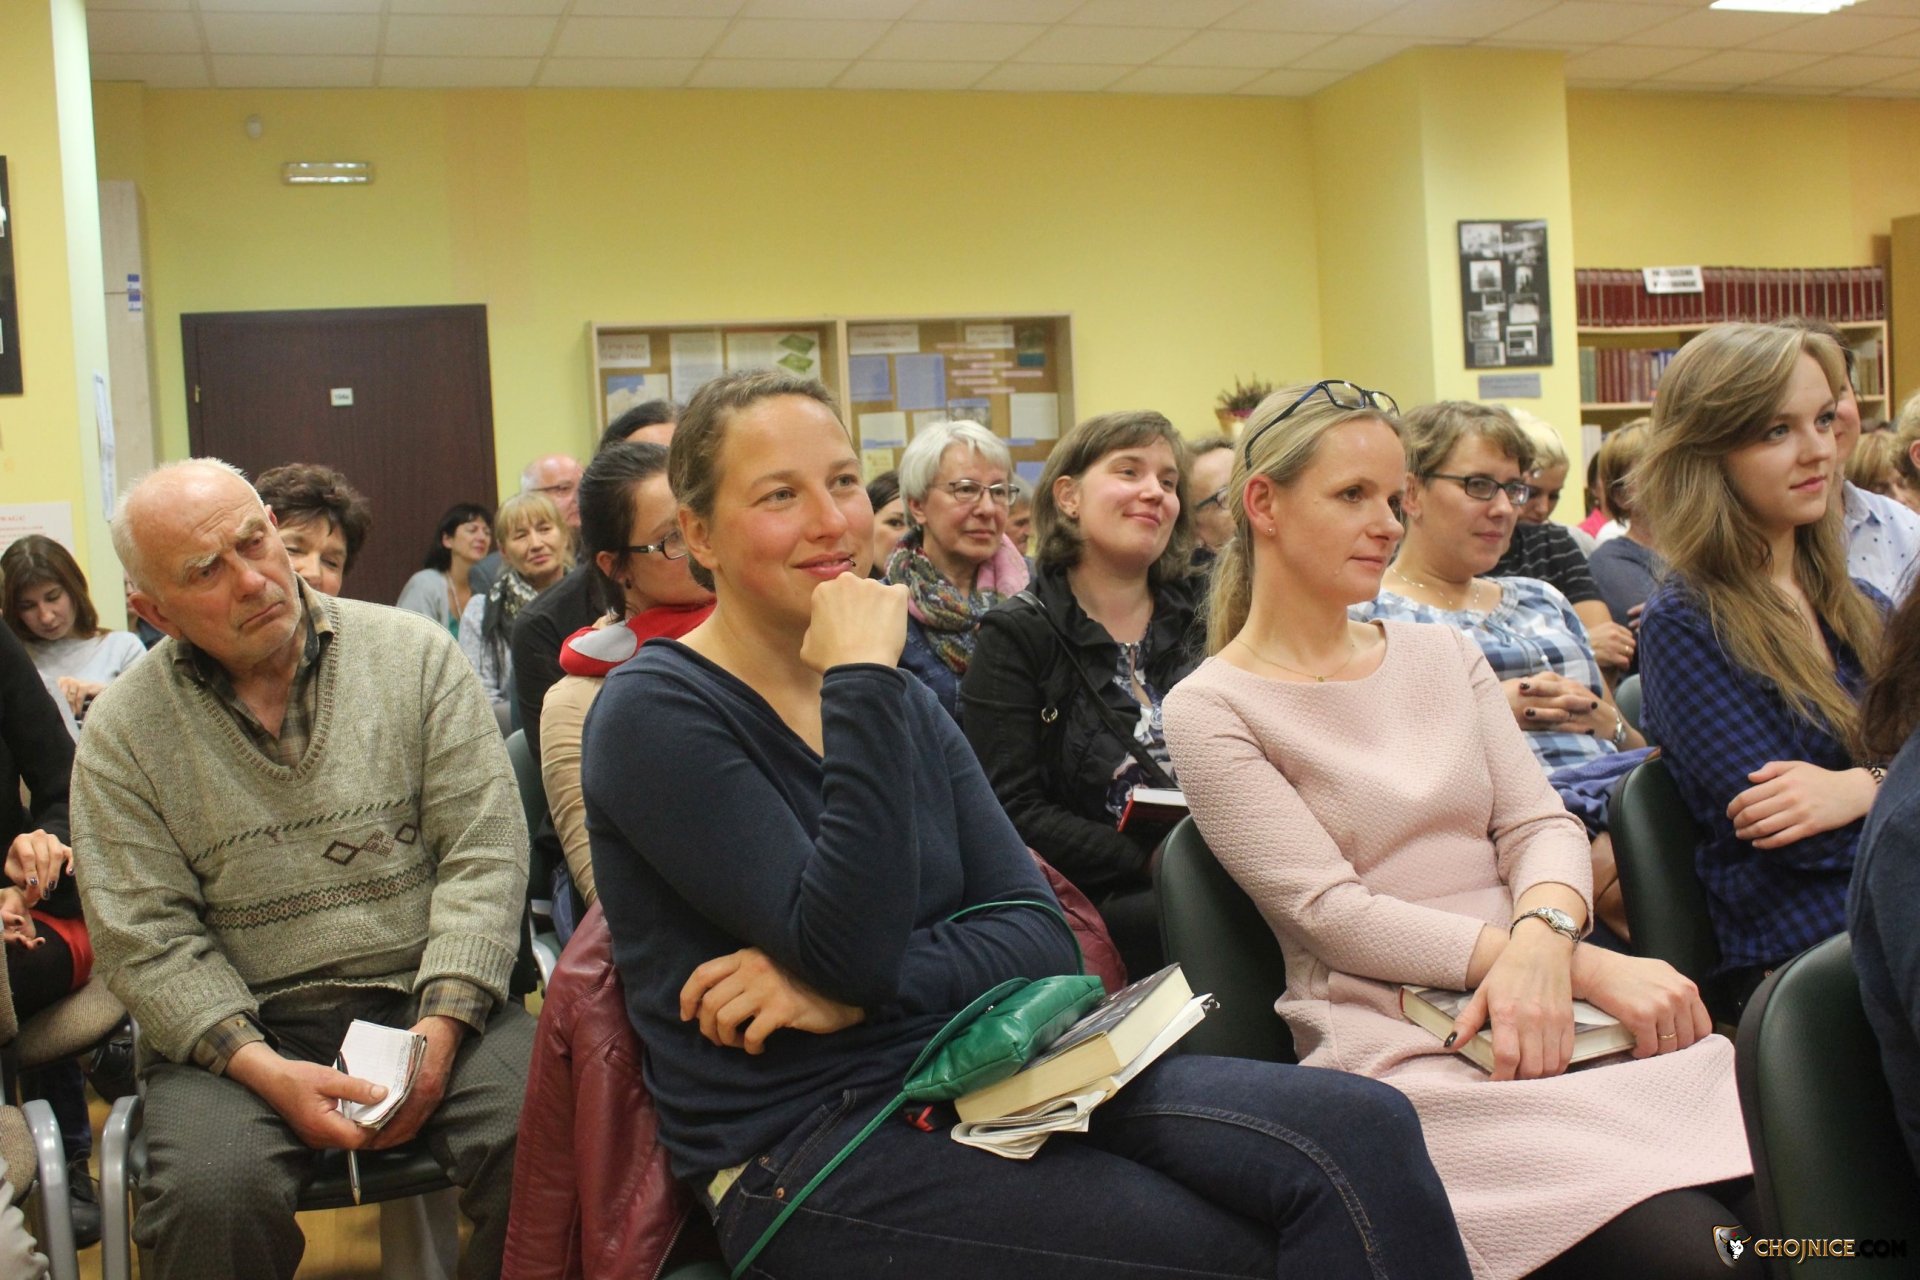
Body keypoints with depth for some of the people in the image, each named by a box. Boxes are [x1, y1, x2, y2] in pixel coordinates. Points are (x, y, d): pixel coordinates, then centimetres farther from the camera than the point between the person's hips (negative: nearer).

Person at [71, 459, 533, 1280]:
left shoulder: (414, 654, 2)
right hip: (240, 1027, 0)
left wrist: (441, 1025, -14)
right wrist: (264, 1069, -17)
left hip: (426, 999, 0)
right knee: (210, 1192, -29)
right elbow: (144, 937, -3)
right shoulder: (123, 734, 3)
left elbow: (484, 849, -2)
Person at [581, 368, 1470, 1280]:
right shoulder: (655, 715, -8)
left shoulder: (906, 703, 12)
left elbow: (1036, 933, 3)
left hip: (969, 1072, 6)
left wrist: (860, 989, -14)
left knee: (1362, 1131, -16)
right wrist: (861, 681, -20)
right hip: (803, 1152, -6)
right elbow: (851, 950, -19)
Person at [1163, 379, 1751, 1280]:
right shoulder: (1210, 711, -1)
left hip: (1547, 1010, 6)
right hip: (1396, 1049, -5)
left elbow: (1540, 824, 8)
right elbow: (1333, 914, -9)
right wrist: (1586, 965, -15)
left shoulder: (1445, 656, 17)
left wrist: (1544, 940, -17)